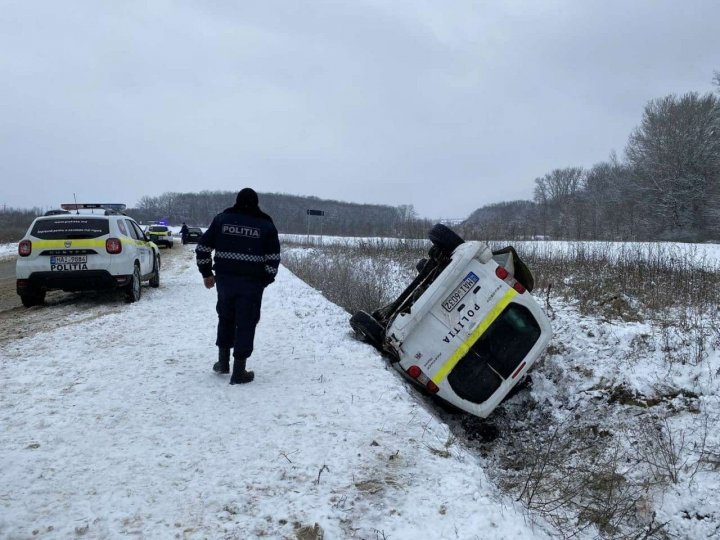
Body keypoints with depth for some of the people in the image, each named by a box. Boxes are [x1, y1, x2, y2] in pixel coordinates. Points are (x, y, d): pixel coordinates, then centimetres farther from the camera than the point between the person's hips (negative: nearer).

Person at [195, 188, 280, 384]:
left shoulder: (221, 219, 7)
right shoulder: (266, 226, 1)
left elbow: (202, 248, 6)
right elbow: (273, 259, -4)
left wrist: (207, 273, 16)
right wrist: (266, 280, 9)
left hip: (224, 279, 3)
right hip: (252, 283, -3)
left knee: (225, 318, 22)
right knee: (245, 324, 3)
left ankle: (223, 361, 29)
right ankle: (239, 371, 5)